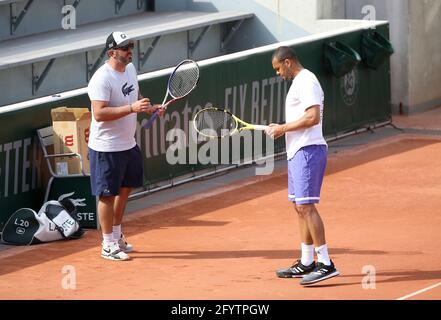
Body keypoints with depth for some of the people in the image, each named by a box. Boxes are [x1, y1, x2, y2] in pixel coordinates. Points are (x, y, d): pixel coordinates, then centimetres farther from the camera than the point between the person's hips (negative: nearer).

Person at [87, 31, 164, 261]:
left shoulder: (130, 68, 7)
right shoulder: (102, 79, -22)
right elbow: (99, 113, -28)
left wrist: (150, 108, 5)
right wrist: (132, 108, -32)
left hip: (128, 145, 9)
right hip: (107, 149, -9)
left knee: (125, 190, 19)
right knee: (108, 195, 0)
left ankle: (117, 236, 33)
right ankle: (108, 246, 8)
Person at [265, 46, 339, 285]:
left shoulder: (306, 81, -13)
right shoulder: (299, 82, 20)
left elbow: (313, 117, -23)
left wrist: (283, 128, -15)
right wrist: (281, 129, 12)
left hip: (308, 151, -11)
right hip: (298, 152, 11)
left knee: (306, 205, -15)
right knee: (300, 207, 13)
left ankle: (325, 263, -18)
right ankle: (306, 263, 19)